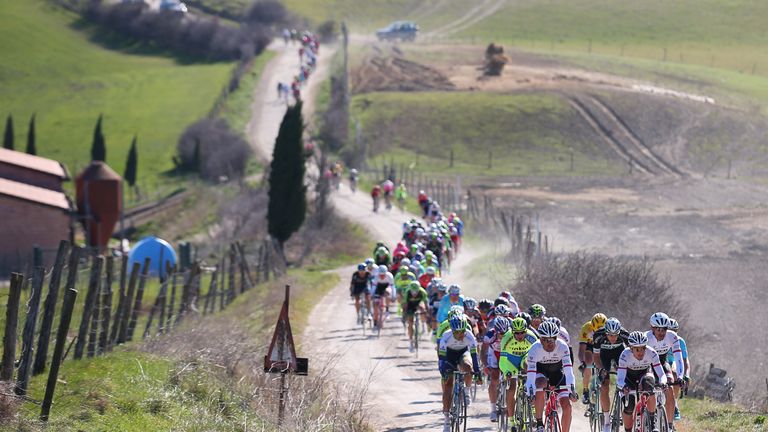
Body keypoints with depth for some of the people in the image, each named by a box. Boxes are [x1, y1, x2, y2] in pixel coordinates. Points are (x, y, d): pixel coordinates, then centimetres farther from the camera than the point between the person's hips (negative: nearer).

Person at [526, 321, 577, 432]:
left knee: (567, 406, -13)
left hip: (557, 373, 1)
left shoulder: (562, 347, -30)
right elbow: (531, 375, -37)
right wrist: (530, 394, -50)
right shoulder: (535, 349, -32)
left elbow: (568, 371, -35)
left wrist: (571, 390, -48)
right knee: (541, 384, -36)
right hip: (540, 372, -1)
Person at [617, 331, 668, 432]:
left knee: (648, 383, -36)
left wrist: (662, 382, -55)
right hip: (629, 376, 0)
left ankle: (653, 421, -24)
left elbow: (661, 374, -32)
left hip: (645, 373, 0)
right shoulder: (625, 355, -33)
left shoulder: (651, 353, -30)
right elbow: (620, 379, -38)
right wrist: (623, 387, -60)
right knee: (629, 407, -19)